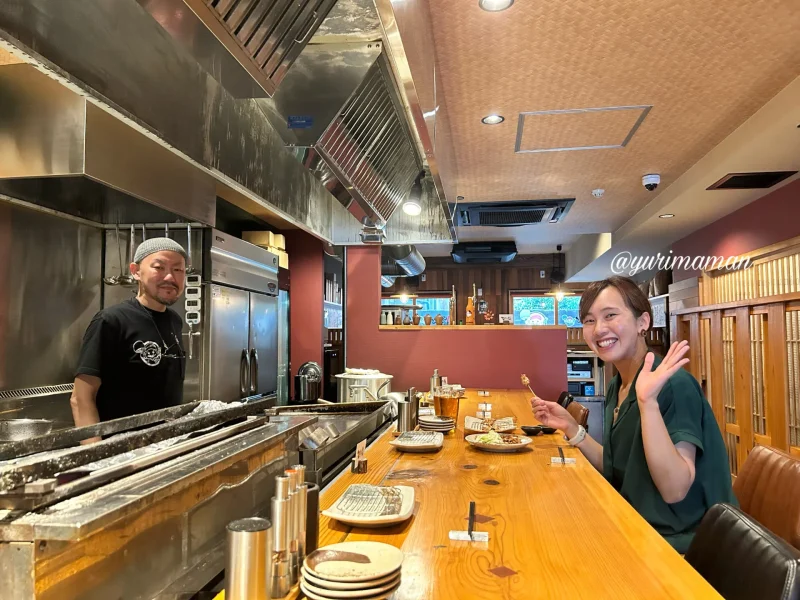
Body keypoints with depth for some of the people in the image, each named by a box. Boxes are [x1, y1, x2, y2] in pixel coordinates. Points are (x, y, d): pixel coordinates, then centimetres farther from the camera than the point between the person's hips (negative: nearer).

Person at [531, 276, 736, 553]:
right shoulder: (616, 387, 3)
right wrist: (570, 427, -2)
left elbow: (674, 490, -28)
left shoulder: (673, 385, -22)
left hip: (681, 546, -7)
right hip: (637, 531, 7)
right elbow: (618, 471, 9)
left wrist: (648, 402, -36)